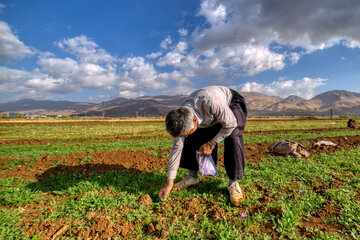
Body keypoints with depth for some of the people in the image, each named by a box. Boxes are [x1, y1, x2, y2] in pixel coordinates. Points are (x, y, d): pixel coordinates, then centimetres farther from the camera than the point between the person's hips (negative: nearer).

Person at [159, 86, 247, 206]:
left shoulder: (211, 102, -46)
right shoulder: (181, 118, -27)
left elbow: (230, 124, -29)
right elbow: (176, 148, -19)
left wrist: (211, 143, -26)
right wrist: (169, 183, -17)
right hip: (210, 118, 4)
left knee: (233, 138, -29)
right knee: (191, 140, -8)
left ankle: (233, 183, -13)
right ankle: (192, 176, 9)